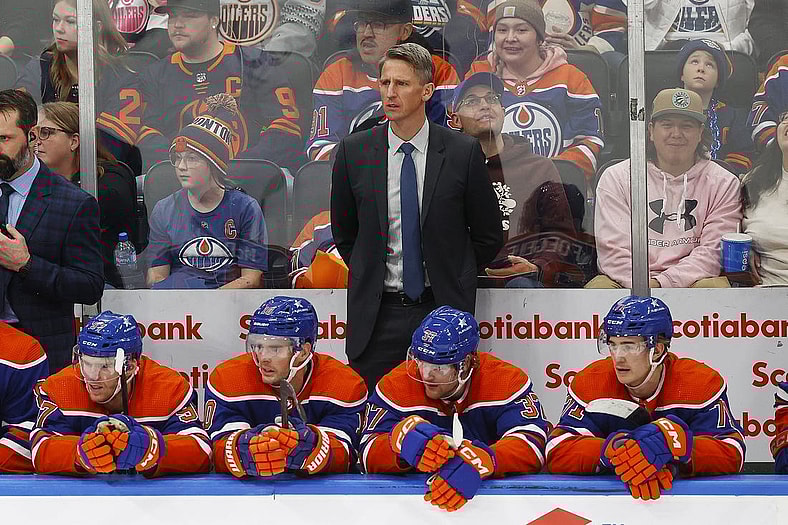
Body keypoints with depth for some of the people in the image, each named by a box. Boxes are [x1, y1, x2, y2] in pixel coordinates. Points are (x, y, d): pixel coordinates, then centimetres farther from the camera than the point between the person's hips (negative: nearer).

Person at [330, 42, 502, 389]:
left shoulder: (463, 152, -4)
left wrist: (449, 278, 7)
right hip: (376, 315, 1)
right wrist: (370, 276, 10)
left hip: (443, 308, -1)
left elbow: (489, 236, 6)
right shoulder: (353, 151, 1)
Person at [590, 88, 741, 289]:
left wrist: (662, 283, -19)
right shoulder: (616, 178, 8)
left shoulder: (723, 183, 8)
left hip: (693, 281, 0)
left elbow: (712, 252, -3)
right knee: (599, 288, -31)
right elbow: (614, 250, -2)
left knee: (715, 287, -33)